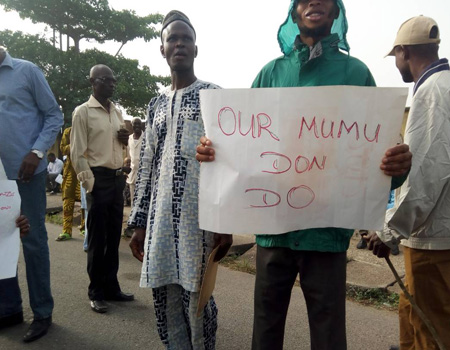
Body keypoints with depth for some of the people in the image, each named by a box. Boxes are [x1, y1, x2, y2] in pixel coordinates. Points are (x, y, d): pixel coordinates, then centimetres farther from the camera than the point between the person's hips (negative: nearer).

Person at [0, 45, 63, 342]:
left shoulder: (26, 71, 2)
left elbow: (54, 116, 0)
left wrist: (37, 152, -13)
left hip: (25, 171, -4)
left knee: (33, 240, 3)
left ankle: (42, 312, 16)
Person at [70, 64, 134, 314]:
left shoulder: (117, 112, 15)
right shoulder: (83, 112, -4)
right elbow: (77, 154, -8)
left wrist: (125, 140, 1)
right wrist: (90, 184, -14)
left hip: (118, 178, 6)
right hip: (99, 179, -6)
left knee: (114, 236, 11)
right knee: (97, 239, 1)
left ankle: (111, 287, 23)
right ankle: (96, 293, 15)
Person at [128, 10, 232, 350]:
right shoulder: (157, 103, 15)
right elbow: (147, 165, 14)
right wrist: (139, 222, 10)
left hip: (198, 216, -5)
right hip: (160, 217, 5)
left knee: (196, 298, 3)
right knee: (166, 299, 11)